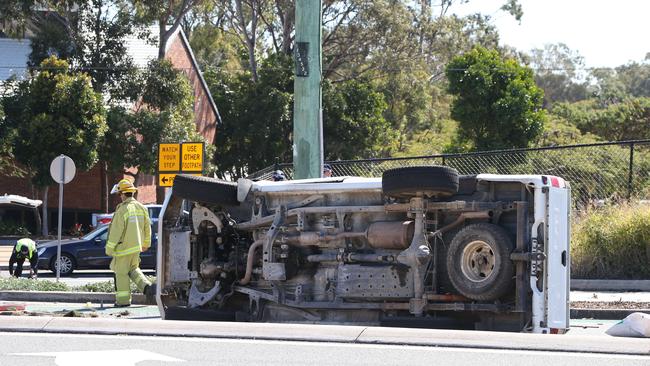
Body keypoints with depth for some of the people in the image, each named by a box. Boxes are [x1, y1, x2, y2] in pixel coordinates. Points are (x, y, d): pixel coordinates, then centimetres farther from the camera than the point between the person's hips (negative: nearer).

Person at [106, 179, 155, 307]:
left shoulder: (122, 210, -18)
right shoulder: (141, 207, 4)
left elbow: (116, 231, -17)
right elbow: (147, 227, 13)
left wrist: (109, 248, -9)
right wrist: (146, 243, 27)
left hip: (124, 247, -7)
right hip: (136, 245, 7)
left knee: (122, 272, 3)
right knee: (133, 269, 22)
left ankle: (123, 300, 6)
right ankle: (146, 286, 1)